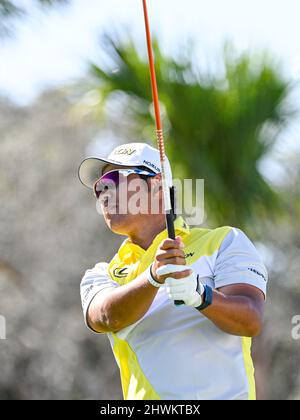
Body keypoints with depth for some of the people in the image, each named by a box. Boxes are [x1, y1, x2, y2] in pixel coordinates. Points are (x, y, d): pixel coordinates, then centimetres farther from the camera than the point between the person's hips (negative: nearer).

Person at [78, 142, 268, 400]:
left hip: (224, 395, -2)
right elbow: (110, 318, -5)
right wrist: (153, 277, -22)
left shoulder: (225, 242, 9)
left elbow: (251, 321, -5)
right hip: (145, 398, 2)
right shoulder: (101, 277, 16)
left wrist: (199, 294, -22)